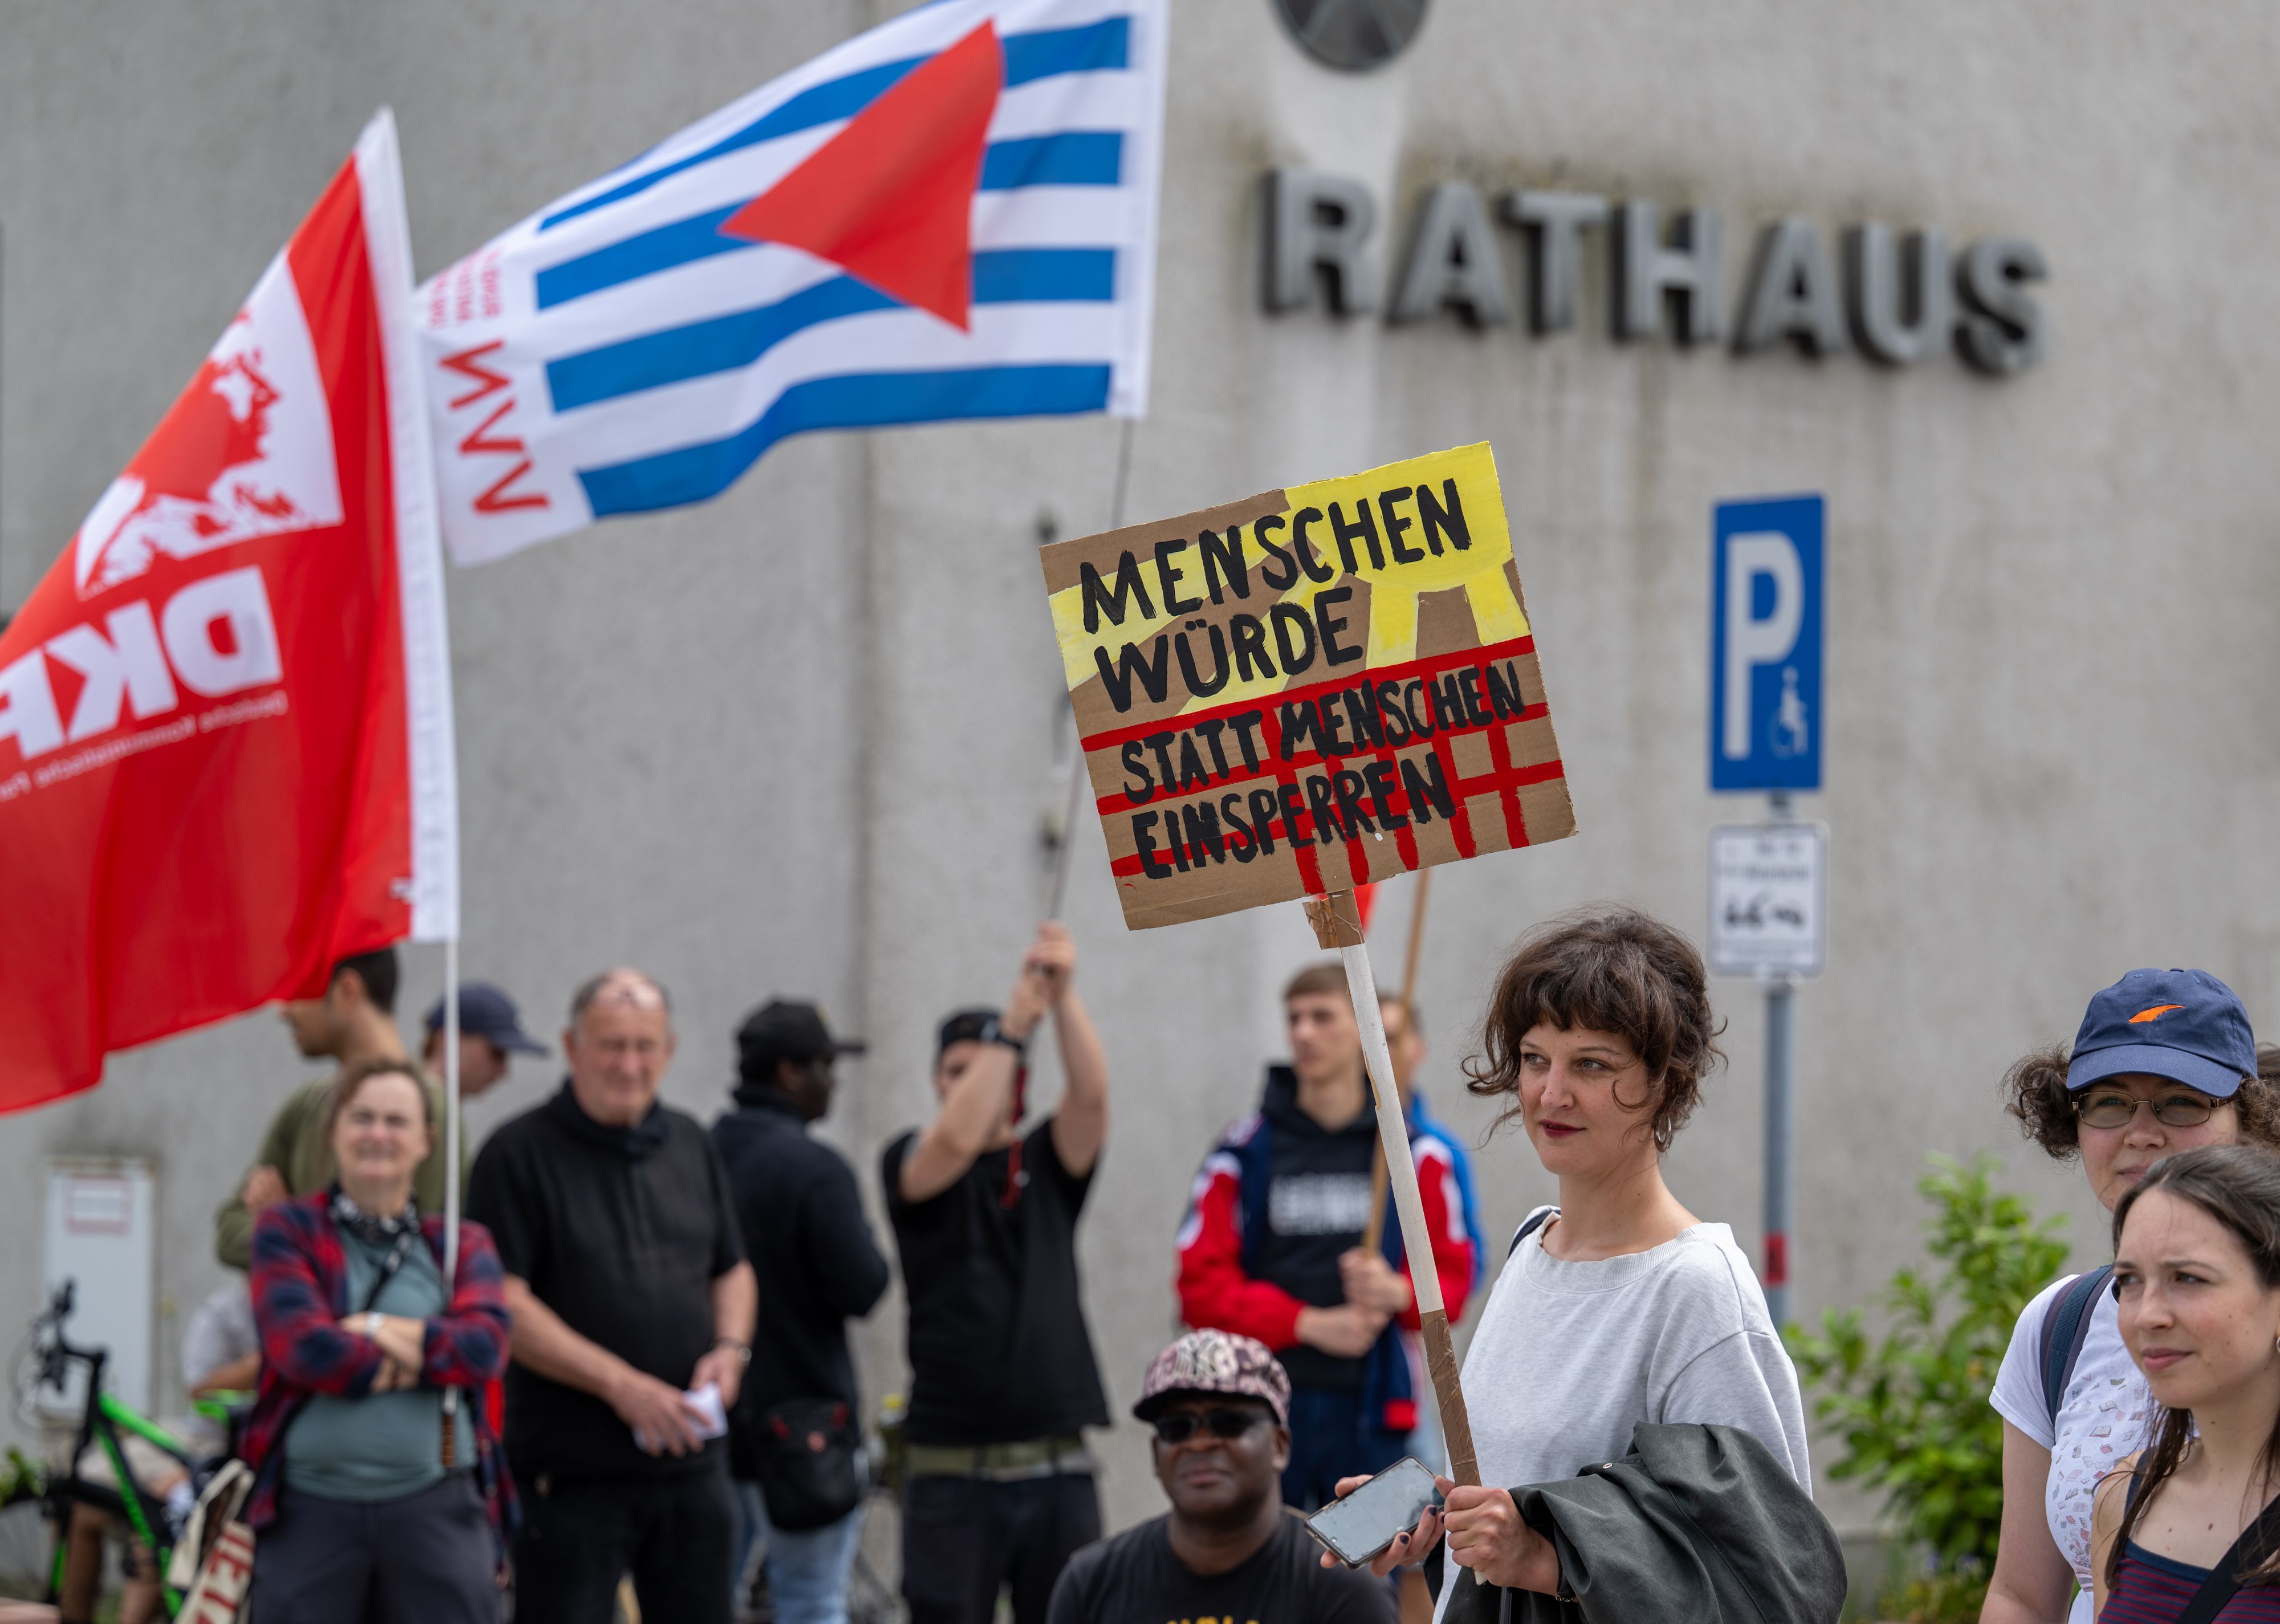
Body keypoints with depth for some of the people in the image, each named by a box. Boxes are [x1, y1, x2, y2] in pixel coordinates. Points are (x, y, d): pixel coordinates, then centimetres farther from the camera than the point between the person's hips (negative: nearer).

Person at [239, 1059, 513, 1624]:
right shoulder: (288, 1229, 6)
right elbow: (301, 1347, -10)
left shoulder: (462, 1244, 12)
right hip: (311, 1508, -1)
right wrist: (429, 1355, -7)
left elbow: (485, 1345, -7)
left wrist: (377, 1331, -12)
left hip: (436, 1509, 1)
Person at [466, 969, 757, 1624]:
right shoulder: (521, 1153, -6)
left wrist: (730, 1348, 0)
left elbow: (731, 1270, 22)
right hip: (571, 1469, -6)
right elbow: (502, 1305, -14)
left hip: (691, 1462, 6)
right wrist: (621, 1385, -19)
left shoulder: (690, 1146, 13)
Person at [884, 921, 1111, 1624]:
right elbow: (955, 1141, -17)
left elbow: (1091, 1097, -8)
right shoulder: (909, 1164, 5)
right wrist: (1015, 1020, -19)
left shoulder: (1048, 1164, 11)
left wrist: (1064, 997, -22)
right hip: (953, 1468, -2)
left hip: (1058, 1468, 2)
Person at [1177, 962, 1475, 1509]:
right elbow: (1201, 1284, -1)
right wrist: (1308, 1323, -12)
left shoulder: (1417, 1154, 8)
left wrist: (1398, 1292, -14)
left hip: (1370, 1408, 1)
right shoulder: (1244, 1152, 4)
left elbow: (1454, 1277, 9)